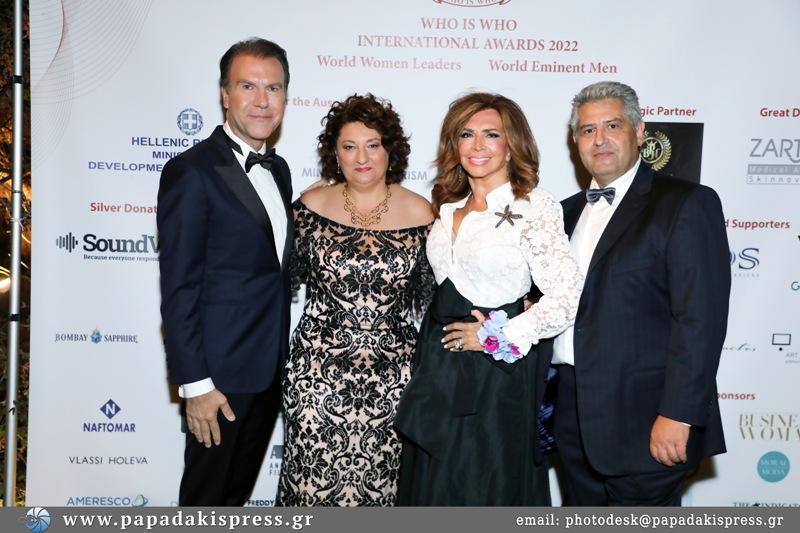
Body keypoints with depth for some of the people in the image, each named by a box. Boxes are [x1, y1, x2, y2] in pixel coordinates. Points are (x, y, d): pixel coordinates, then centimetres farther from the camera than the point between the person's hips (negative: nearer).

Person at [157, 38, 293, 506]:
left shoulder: (279, 169, 10)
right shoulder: (192, 172, -14)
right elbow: (179, 289, -16)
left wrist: (282, 358, 11)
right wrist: (195, 384, -18)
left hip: (271, 368, 7)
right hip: (221, 372, -7)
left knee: (239, 490, 21)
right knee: (206, 496, 10)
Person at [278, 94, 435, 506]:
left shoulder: (420, 214, -1)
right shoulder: (311, 206, 0)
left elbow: (428, 300, 6)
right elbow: (292, 274, 14)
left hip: (392, 374, 0)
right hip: (319, 371, 0)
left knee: (382, 478, 9)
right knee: (316, 478, 6)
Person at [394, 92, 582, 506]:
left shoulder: (532, 208, -13)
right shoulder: (449, 207, 8)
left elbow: (567, 300, -19)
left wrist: (494, 337, -14)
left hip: (496, 371, -6)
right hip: (438, 362, 7)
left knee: (487, 487, 9)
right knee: (433, 484, 17)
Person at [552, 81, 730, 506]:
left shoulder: (687, 204, -8)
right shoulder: (570, 211, 14)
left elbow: (699, 319, -15)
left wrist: (676, 415, -19)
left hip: (642, 421, -6)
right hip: (576, 418, 7)